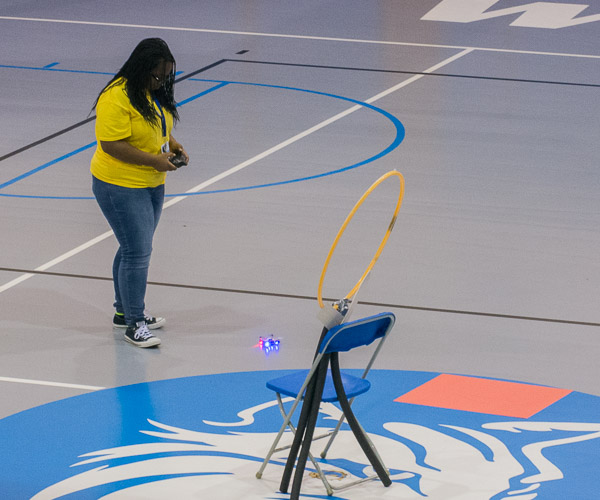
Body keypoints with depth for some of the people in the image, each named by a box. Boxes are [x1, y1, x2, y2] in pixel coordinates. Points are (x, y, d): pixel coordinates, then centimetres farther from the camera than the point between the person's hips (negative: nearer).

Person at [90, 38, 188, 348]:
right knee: (137, 251, -8)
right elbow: (111, 144, -26)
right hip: (120, 187, -9)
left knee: (135, 249, 17)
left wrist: (172, 143, 1)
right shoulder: (116, 98, -23)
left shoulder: (155, 92, 5)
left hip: (151, 184, 9)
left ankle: (124, 311, 30)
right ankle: (134, 323, 0)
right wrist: (154, 160, -24)